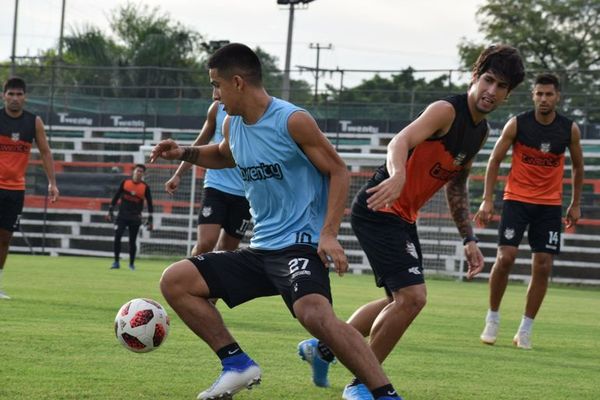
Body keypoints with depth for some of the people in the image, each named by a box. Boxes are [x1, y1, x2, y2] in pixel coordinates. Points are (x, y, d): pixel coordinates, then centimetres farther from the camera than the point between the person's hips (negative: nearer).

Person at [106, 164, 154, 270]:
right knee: (117, 237, -12)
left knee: (132, 241, 4)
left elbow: (149, 204, 4)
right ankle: (116, 262, -3)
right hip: (122, 216, 0)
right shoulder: (125, 182, 2)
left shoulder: (145, 187, -1)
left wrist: (149, 220, 2)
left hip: (135, 218, 0)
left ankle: (131, 264, 20)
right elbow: (116, 196, 8)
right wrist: (110, 211, 5)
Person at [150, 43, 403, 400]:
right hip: (261, 249, 9)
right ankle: (238, 365, 8)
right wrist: (186, 154, 16)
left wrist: (329, 234, -19)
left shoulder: (292, 121, -12)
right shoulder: (233, 125, 10)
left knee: (314, 313, -36)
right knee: (175, 281, 4)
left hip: (300, 246, -9)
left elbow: (339, 171, -9)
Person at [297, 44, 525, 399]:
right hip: (379, 209, -10)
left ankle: (323, 349, 36)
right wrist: (398, 175, -57)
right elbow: (402, 140, -36)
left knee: (401, 300, 21)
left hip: (403, 217, 10)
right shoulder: (447, 110, -18)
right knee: (412, 296, -18)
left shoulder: (482, 131, 10)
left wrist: (469, 239, 19)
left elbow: (457, 186, 23)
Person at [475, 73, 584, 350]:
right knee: (505, 258, -14)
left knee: (543, 267, -3)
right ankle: (492, 318, 5)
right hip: (517, 199, -2)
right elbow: (495, 160, -1)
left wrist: (575, 205, 11)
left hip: (550, 205, 2)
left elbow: (578, 166, 12)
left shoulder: (570, 129, -3)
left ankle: (525, 331, 6)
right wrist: (487, 199, -7)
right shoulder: (517, 124, -8)